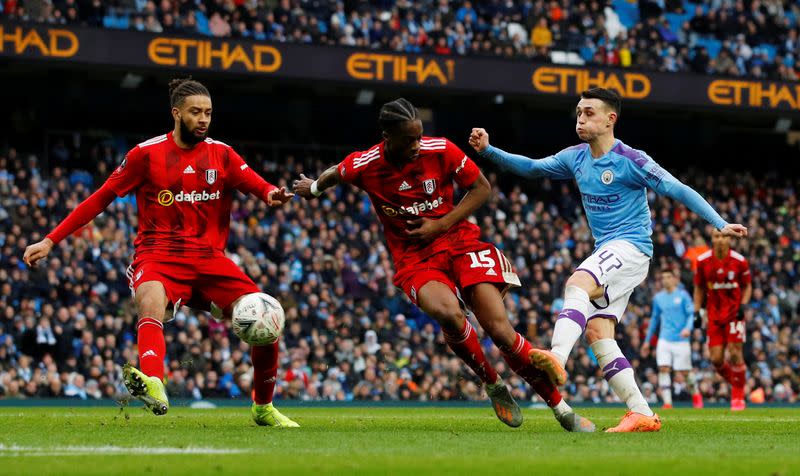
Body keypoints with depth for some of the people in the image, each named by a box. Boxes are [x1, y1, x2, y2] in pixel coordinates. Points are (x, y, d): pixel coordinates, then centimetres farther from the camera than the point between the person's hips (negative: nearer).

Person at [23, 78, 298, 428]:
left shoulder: (222, 155, 10)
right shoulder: (147, 154, 3)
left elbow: (255, 183, -4)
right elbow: (100, 199, 5)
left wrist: (271, 193, -30)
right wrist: (51, 240, 1)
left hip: (209, 258, 3)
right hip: (159, 256, -3)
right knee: (151, 300, -38)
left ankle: (263, 408, 15)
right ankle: (153, 387, -61)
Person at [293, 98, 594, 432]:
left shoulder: (441, 151, -10)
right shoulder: (363, 166, -10)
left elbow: (482, 188, 1)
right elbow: (333, 175, 14)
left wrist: (440, 225, -9)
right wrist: (314, 187, 34)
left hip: (459, 241, 1)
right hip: (414, 259, 0)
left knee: (499, 329, -16)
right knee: (448, 313, -34)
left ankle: (561, 409, -1)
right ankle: (493, 386, -6)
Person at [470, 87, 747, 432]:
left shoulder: (630, 160, -10)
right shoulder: (575, 158, 11)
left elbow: (678, 190, -10)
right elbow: (532, 168, 15)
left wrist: (720, 224, -15)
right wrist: (488, 150, 2)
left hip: (630, 247, -8)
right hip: (605, 253, 8)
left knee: (577, 284, -33)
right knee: (597, 333, -2)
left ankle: (557, 358, -55)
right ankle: (642, 414, 0)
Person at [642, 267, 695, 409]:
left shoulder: (682, 295, -1)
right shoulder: (658, 297, 11)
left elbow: (692, 314, -5)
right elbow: (654, 319, 22)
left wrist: (688, 328, -26)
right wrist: (647, 340, 24)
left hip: (681, 340, -3)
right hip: (664, 340, 3)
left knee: (684, 372, 0)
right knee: (663, 369, -13)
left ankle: (696, 395, 25)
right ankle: (667, 401, -12)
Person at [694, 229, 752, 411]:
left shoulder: (739, 261, -6)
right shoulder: (703, 261, -2)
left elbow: (747, 287, 8)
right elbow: (699, 288, 11)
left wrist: (743, 305, -8)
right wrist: (697, 312, 5)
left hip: (734, 313, -2)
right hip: (714, 314, 2)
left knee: (735, 353, -10)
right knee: (716, 359, -5)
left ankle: (738, 395, 5)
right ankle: (735, 383, 22)